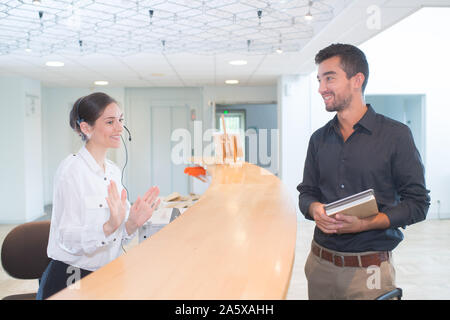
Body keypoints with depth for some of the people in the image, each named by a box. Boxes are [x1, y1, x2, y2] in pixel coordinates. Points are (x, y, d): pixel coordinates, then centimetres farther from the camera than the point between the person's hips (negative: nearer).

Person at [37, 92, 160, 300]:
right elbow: (66, 238, -18)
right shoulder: (71, 170, -15)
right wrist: (109, 226, -33)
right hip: (72, 280, -6)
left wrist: (132, 223, -11)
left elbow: (118, 238, 9)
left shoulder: (114, 171, 6)